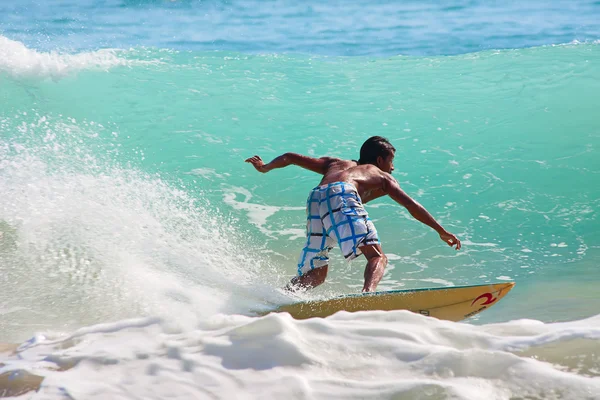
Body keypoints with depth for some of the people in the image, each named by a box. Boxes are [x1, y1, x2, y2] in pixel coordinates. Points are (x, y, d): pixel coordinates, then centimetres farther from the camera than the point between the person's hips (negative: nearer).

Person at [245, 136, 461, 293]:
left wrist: (265, 167, 41)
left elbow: (291, 157, 36)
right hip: (342, 195, -5)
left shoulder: (334, 164, 41)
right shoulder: (382, 177, 30)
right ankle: (368, 293, -45)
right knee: (377, 257, -15)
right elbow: (412, 206, 25)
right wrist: (442, 231, 30)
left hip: (315, 199, 5)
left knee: (315, 274, 17)